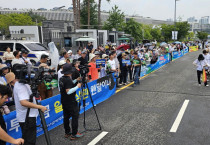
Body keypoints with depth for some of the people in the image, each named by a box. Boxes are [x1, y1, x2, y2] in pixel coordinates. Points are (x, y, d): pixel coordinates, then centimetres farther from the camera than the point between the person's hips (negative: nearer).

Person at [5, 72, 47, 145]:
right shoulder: (21, 86, -19)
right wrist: (39, 107, -29)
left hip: (25, 117, 10)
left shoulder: (18, 85, 12)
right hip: (27, 117, -10)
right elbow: (23, 102, -31)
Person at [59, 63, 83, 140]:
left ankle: (67, 133, 24)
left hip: (64, 102, 9)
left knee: (66, 117, 15)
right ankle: (74, 134, 2)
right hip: (71, 102, -9)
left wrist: (76, 80, 15)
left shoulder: (61, 79, 7)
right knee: (75, 117, -1)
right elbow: (68, 91, -27)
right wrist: (77, 86, -18)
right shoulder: (68, 80, -21)